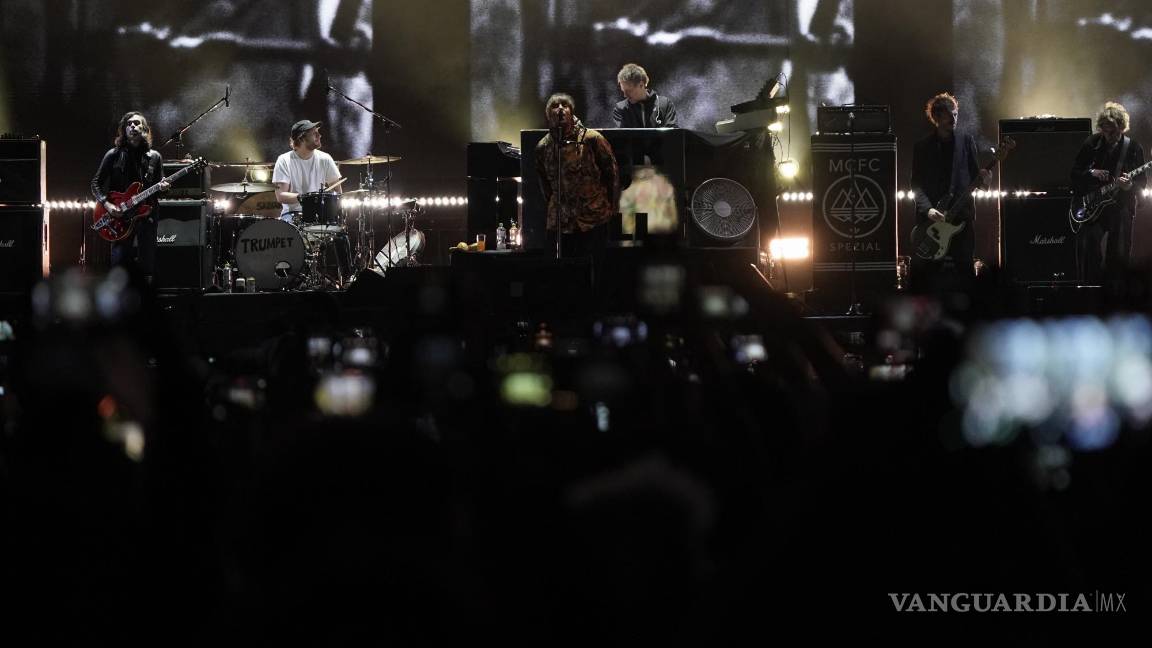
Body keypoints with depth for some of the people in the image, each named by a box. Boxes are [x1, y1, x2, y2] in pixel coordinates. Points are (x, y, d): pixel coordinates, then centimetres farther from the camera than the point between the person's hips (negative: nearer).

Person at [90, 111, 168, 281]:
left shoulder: (154, 157, 9)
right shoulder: (114, 155, 4)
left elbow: (160, 184, 15)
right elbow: (96, 184, 4)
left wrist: (162, 187, -9)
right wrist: (106, 204, -11)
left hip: (147, 214, 2)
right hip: (120, 217, -2)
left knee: (147, 266, -1)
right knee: (119, 262, -9)